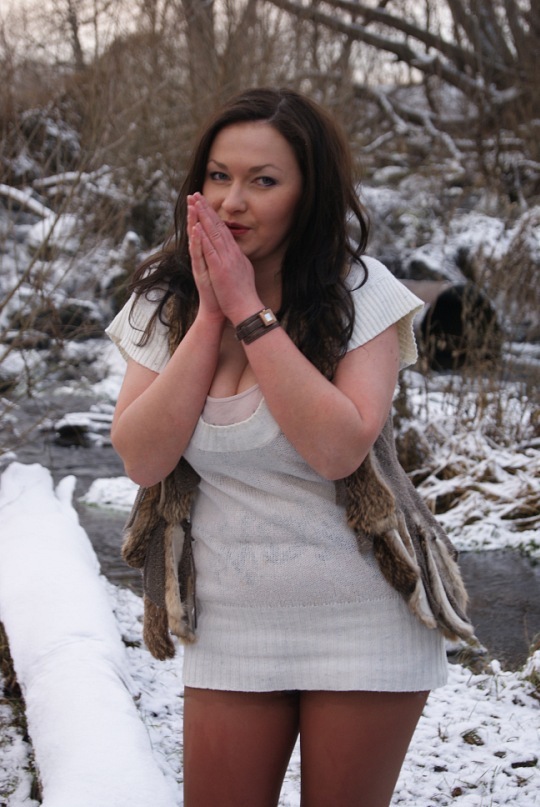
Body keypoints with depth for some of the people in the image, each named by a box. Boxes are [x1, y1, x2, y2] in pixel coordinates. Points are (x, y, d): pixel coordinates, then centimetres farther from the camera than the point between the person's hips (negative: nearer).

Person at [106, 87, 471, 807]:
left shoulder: (360, 291, -13)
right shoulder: (165, 300, -2)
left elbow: (338, 448, -25)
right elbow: (143, 460, -11)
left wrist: (249, 310, -23)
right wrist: (209, 314, -16)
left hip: (364, 619, -3)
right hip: (230, 622, 3)